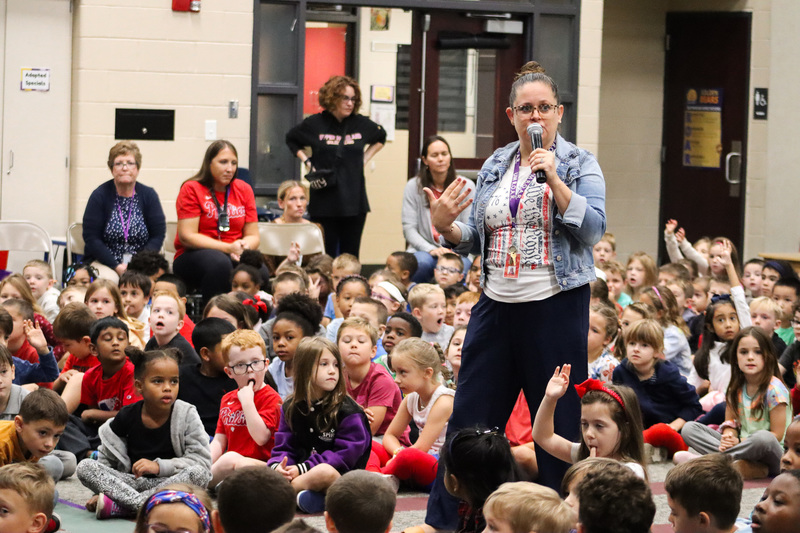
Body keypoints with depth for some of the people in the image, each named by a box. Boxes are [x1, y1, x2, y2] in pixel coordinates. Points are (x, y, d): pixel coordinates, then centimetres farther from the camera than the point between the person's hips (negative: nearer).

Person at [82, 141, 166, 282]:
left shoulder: (149, 195, 7)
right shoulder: (99, 195, 0)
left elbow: (158, 236, 3)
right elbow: (91, 238, -4)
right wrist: (116, 266, -15)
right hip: (105, 262, -1)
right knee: (108, 280, -36)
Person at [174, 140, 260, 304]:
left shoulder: (244, 190, 11)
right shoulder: (192, 189, -3)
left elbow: (252, 235, 10)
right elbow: (187, 236, -10)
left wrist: (244, 246, -16)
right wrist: (228, 248, -19)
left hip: (235, 257, 3)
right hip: (191, 257, -3)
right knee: (219, 263, -39)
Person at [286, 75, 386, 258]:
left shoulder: (362, 124, 4)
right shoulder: (315, 124, -2)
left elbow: (380, 137, 25)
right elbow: (291, 140, 16)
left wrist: (364, 159, 12)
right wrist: (308, 163, 3)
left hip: (354, 201, 2)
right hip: (324, 202, -2)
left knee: (351, 256, 5)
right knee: (326, 256, 1)